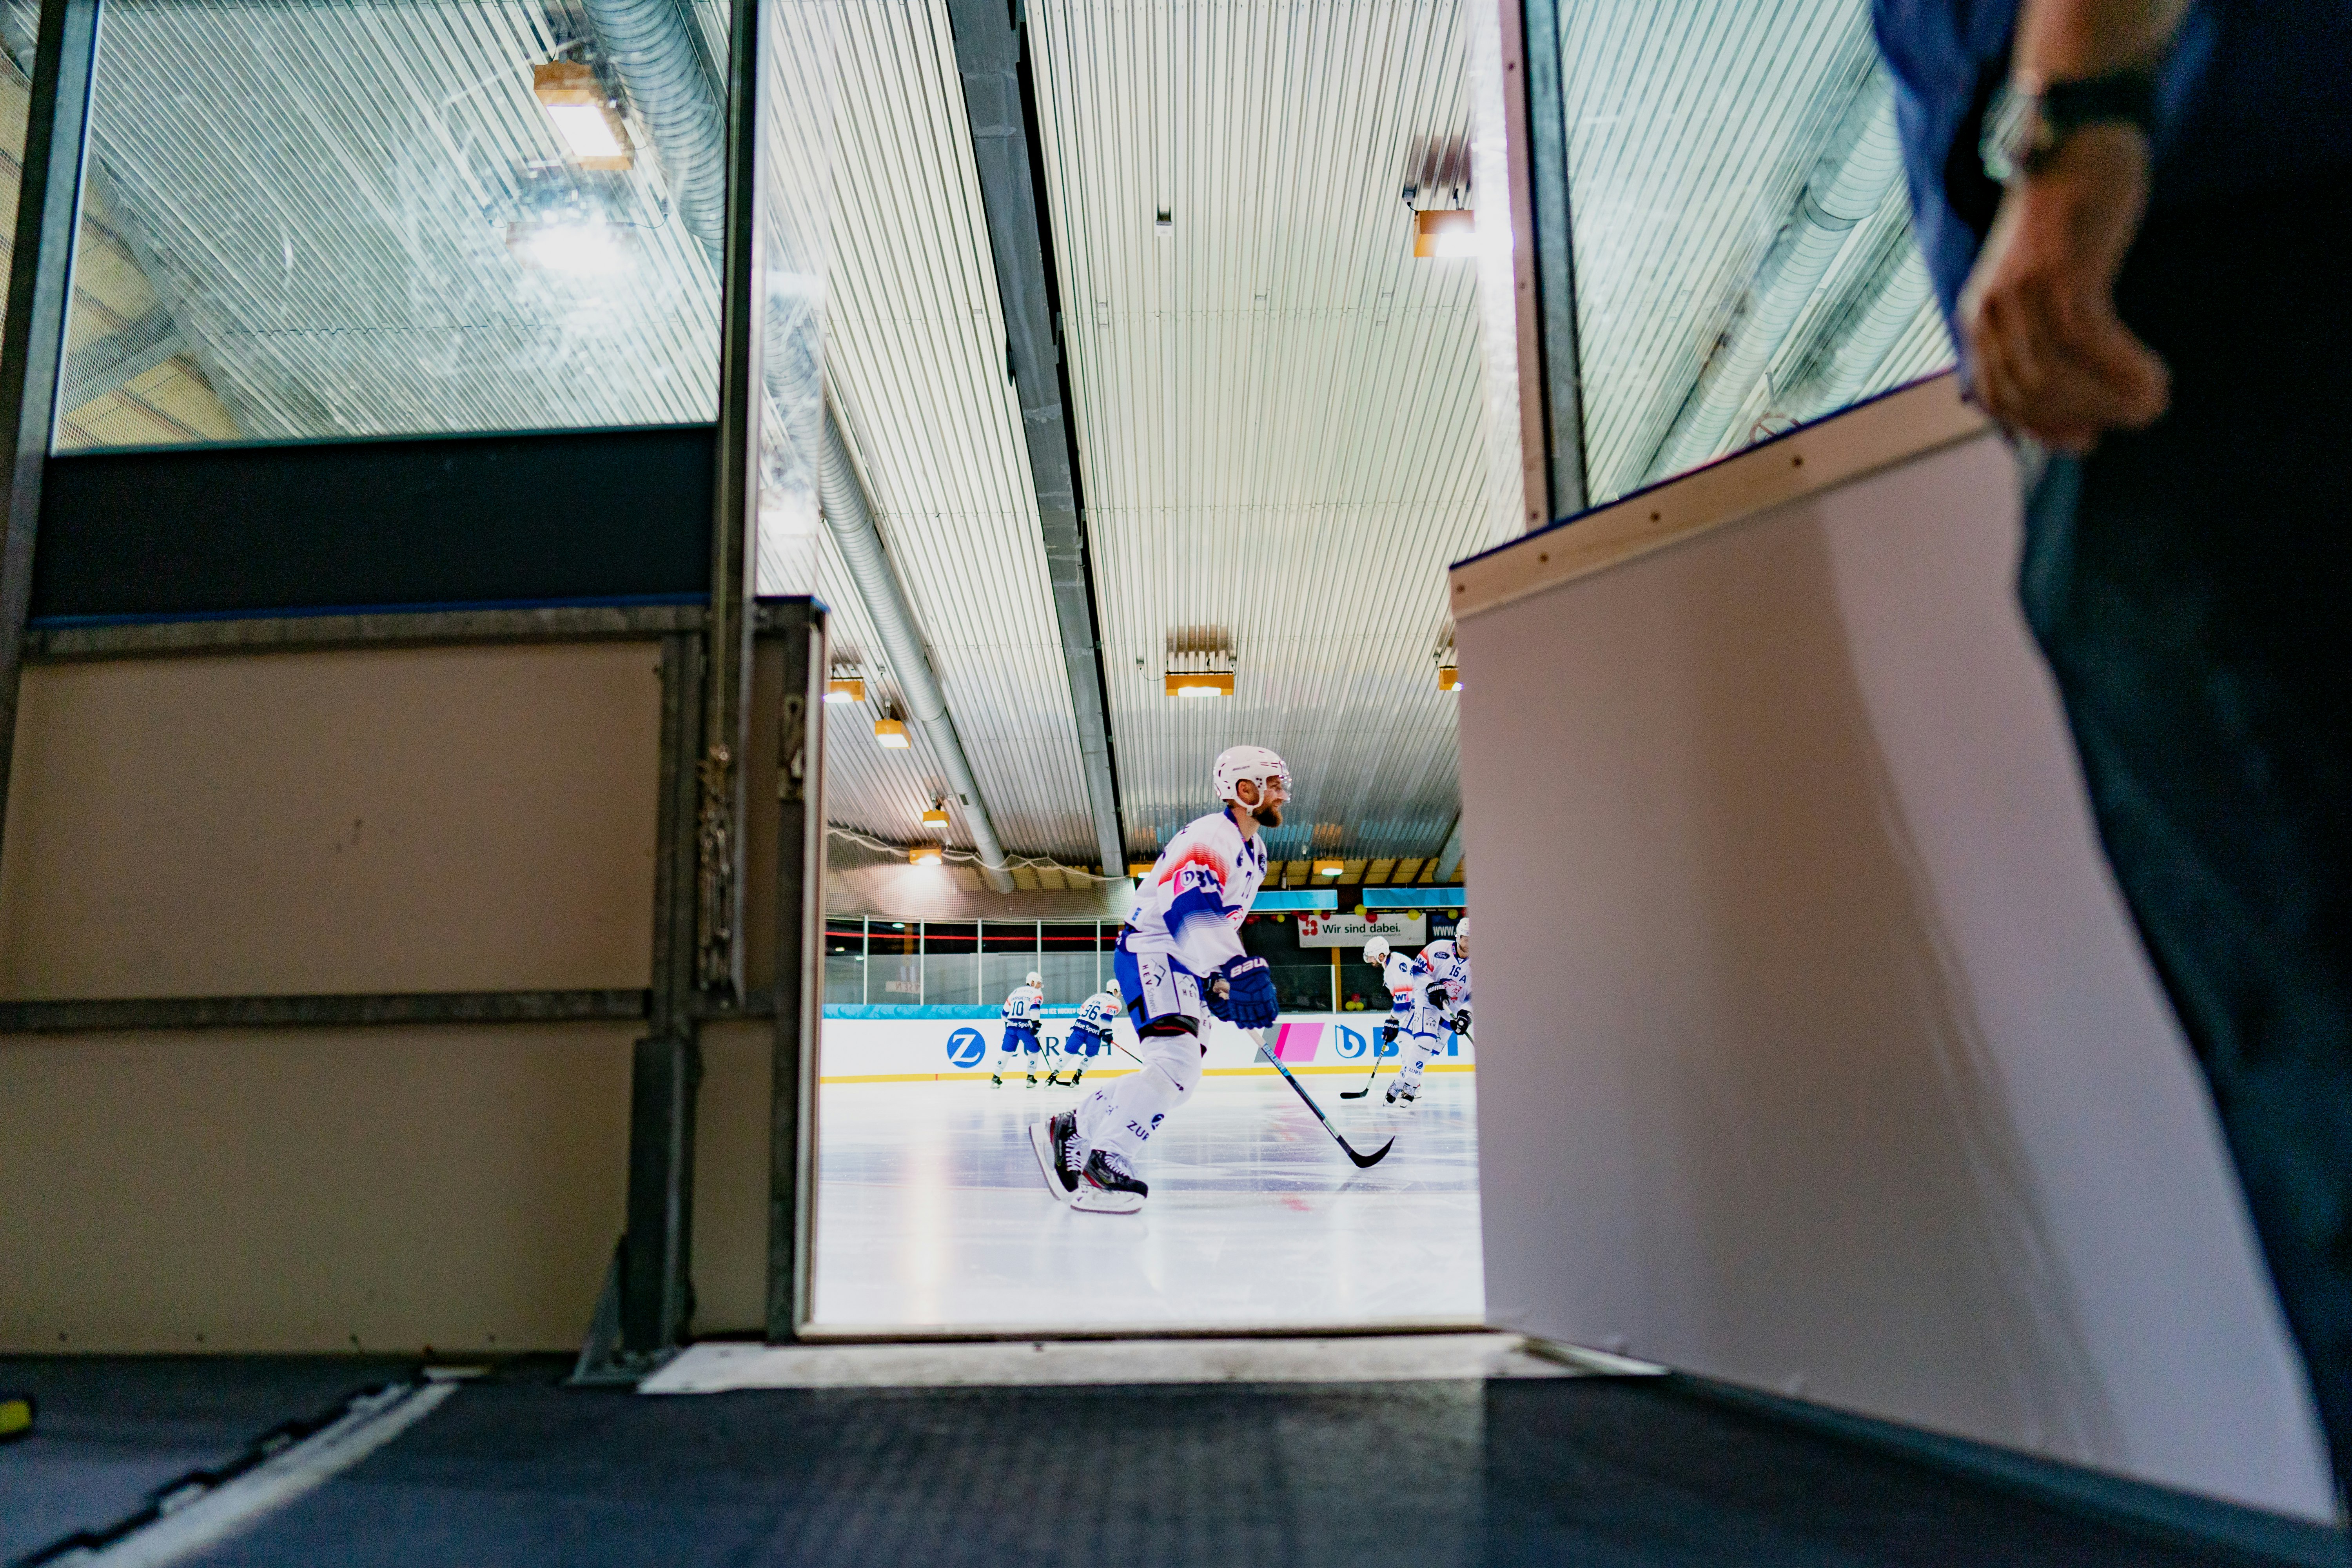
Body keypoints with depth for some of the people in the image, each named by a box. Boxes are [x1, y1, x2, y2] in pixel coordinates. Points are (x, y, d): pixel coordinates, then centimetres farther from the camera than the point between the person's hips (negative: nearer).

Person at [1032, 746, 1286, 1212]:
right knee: (1176, 1064, -25)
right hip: (1151, 953, -10)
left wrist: (1221, 985, 23)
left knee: (1176, 1075, 8)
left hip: (1184, 966, 10)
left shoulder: (1253, 853, 15)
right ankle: (1103, 1165, -23)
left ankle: (1069, 1131, 17)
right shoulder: (1209, 838, -19)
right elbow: (1190, 911, -35)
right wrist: (1237, 969, -46)